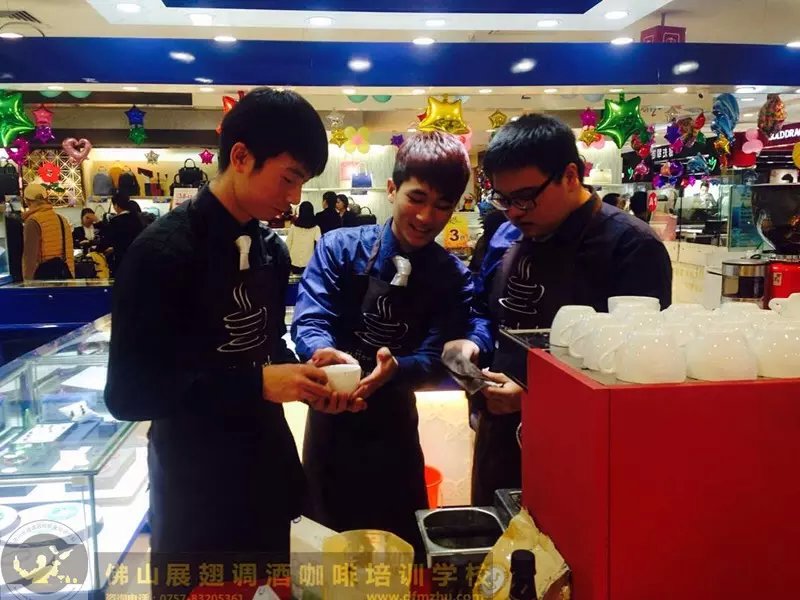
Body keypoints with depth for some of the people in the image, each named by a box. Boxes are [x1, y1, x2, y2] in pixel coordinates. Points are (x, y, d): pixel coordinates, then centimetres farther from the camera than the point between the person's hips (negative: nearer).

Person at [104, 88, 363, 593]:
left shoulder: (274, 249, 3)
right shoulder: (164, 251, -20)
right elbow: (128, 393, -20)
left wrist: (304, 376, -8)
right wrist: (256, 383, -26)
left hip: (268, 467, 7)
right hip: (195, 483, -6)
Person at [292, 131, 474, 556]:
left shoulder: (453, 278, -6)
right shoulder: (340, 248, -11)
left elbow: (434, 358, -14)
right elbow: (309, 321, -20)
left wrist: (393, 368, -36)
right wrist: (325, 353, -43)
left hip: (394, 427, 1)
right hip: (333, 421, -1)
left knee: (401, 549, 18)